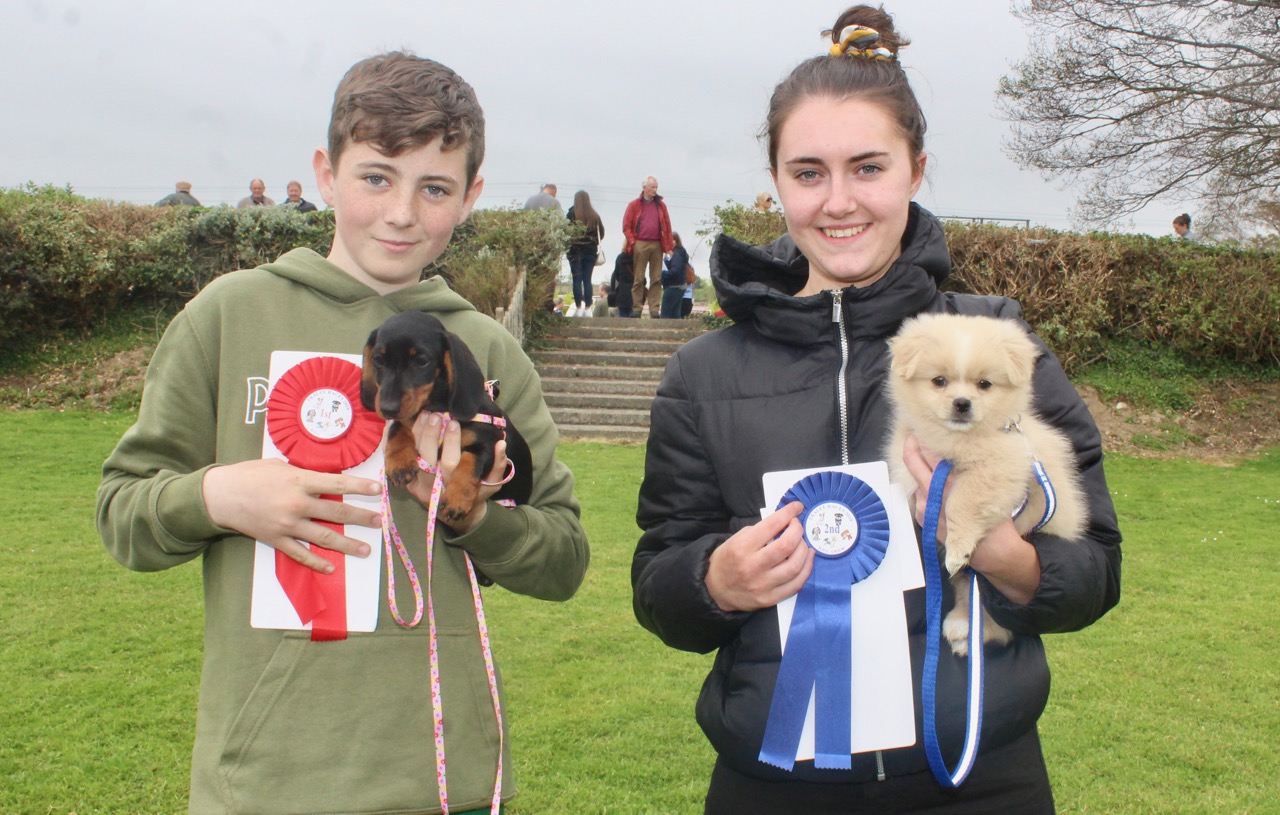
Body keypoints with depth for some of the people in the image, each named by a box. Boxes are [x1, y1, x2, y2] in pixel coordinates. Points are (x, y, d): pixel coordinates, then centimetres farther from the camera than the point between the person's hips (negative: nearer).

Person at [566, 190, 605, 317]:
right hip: (590, 250, 3)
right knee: (587, 280, 6)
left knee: (577, 279, -1)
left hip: (575, 250, -3)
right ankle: (588, 308, 4)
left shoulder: (572, 213, -7)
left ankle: (578, 308, -4)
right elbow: (601, 232, 6)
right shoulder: (594, 215, 4)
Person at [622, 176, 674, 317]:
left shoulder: (661, 205, 12)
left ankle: (654, 309, 2)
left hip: (657, 245, 3)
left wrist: (668, 246, 2)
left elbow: (667, 226, 9)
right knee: (639, 279, -1)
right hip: (640, 244, -3)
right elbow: (626, 226, 2)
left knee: (656, 279, 1)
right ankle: (637, 308, 2)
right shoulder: (634, 205, 5)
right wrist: (632, 242, -8)